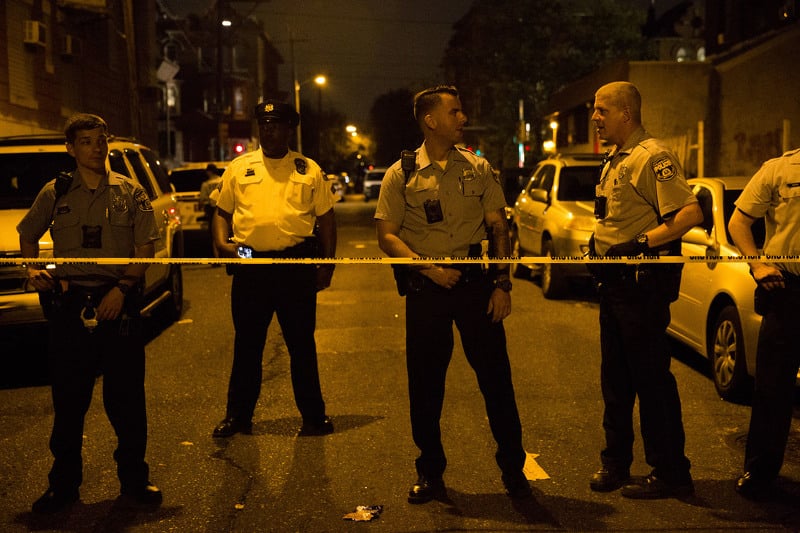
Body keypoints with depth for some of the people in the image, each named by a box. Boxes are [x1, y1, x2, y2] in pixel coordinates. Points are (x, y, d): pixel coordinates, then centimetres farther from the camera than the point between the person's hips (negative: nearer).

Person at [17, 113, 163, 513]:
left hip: (118, 300, -1)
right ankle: (64, 484, 20)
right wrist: (33, 268, 1)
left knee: (126, 396, 4)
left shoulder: (130, 192, 5)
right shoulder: (55, 193, 8)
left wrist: (122, 288, -11)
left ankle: (134, 479, 17)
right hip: (69, 302, 1)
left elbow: (145, 248, 2)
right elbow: (27, 234, 20)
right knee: (68, 398, 7)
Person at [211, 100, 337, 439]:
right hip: (249, 266, 1)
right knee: (247, 346, 9)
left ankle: (313, 416, 18)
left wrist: (327, 264, 2)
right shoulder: (239, 168, 11)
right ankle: (238, 416, 22)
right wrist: (221, 244, -5)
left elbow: (326, 218, 10)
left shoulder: (309, 169, 9)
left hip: (297, 265, -1)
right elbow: (222, 212, 14)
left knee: (302, 345, 7)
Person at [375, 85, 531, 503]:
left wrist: (502, 283, -1)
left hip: (475, 279, 1)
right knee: (425, 382, 6)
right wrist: (427, 266, -15)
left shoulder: (478, 168, 7)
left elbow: (498, 228, 8)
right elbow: (387, 235, -2)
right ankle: (430, 472, 22)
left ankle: (512, 467, 19)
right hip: (425, 285, -1)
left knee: (495, 375, 4)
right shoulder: (402, 173, 2)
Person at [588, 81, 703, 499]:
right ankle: (615, 461, 27)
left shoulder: (653, 156, -14)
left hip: (643, 281, -10)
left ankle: (670, 473, 10)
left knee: (651, 378, -2)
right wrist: (599, 249, 14)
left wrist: (641, 243, -27)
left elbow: (691, 213, -23)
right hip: (613, 281, 10)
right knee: (614, 377, 15)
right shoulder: (614, 159, 16)